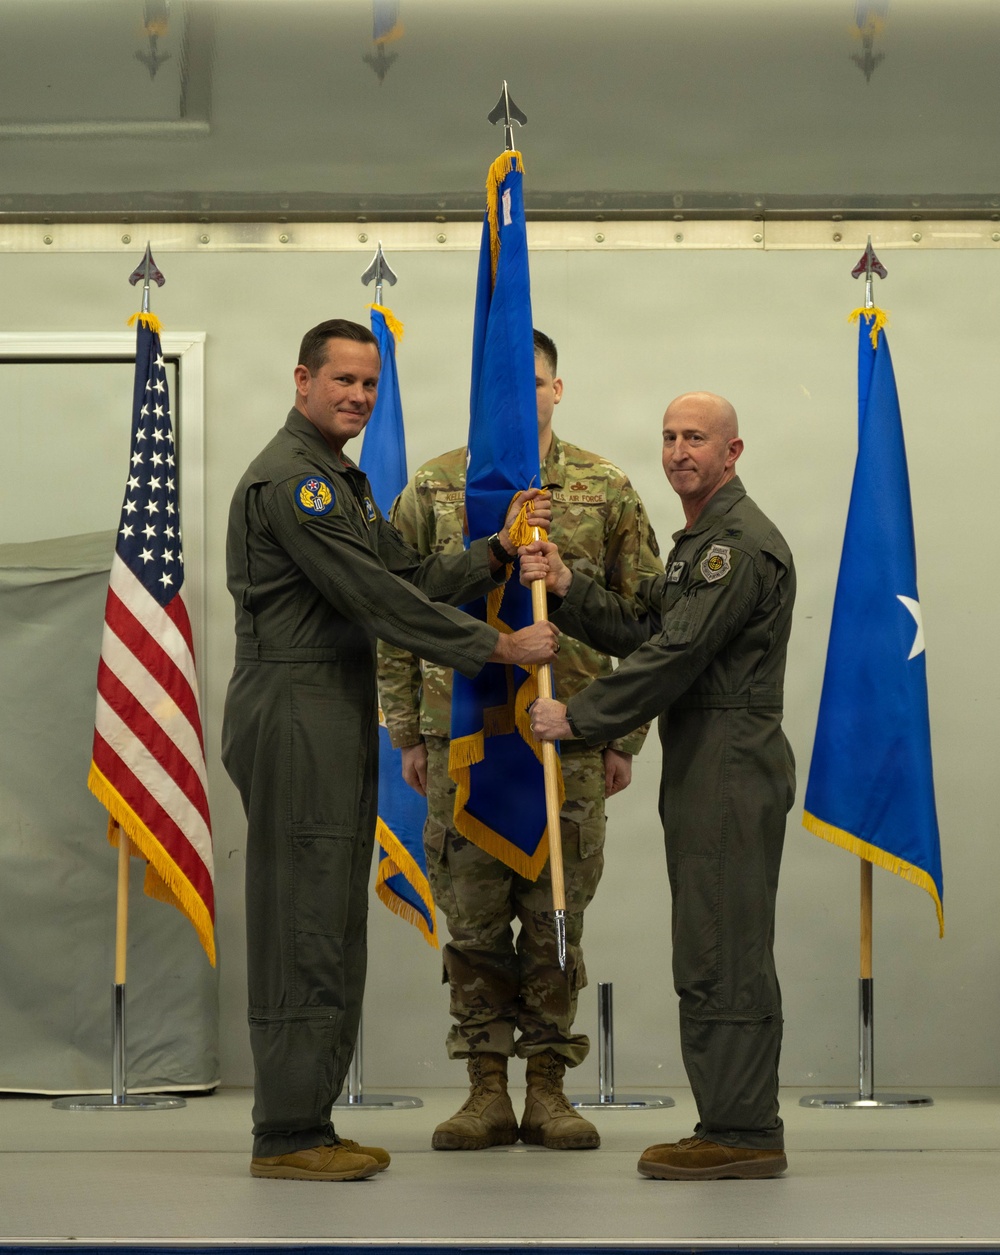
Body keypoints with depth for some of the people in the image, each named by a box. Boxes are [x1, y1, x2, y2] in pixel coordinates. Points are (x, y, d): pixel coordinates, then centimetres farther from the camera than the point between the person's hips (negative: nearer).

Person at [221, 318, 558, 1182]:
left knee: (330, 928, 11)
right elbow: (378, 600, -17)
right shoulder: (290, 479, -13)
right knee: (304, 925, -8)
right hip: (295, 716, -10)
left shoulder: (343, 481, 22)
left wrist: (500, 549, 5)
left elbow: (411, 579, 17)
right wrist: (500, 648, -13)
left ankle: (307, 1124, 17)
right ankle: (287, 1137, -3)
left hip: (337, 722, 10)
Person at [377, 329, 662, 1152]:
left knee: (557, 916, 5)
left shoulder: (607, 491, 5)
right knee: (473, 916, 4)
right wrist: (408, 734, 3)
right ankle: (487, 1091, 13)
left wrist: (625, 736, 3)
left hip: (570, 738, 0)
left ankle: (548, 1090, 15)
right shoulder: (434, 488, 5)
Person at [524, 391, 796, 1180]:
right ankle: (737, 1126, 17)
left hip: (732, 766, -11)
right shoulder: (700, 540, 22)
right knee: (713, 955, 12)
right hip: (702, 764, 11)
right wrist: (567, 588, 2)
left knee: (723, 954, -9)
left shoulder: (743, 544, -13)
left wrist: (580, 719, -12)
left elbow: (674, 655, -19)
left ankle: (743, 1135, -5)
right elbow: (641, 630, 16)